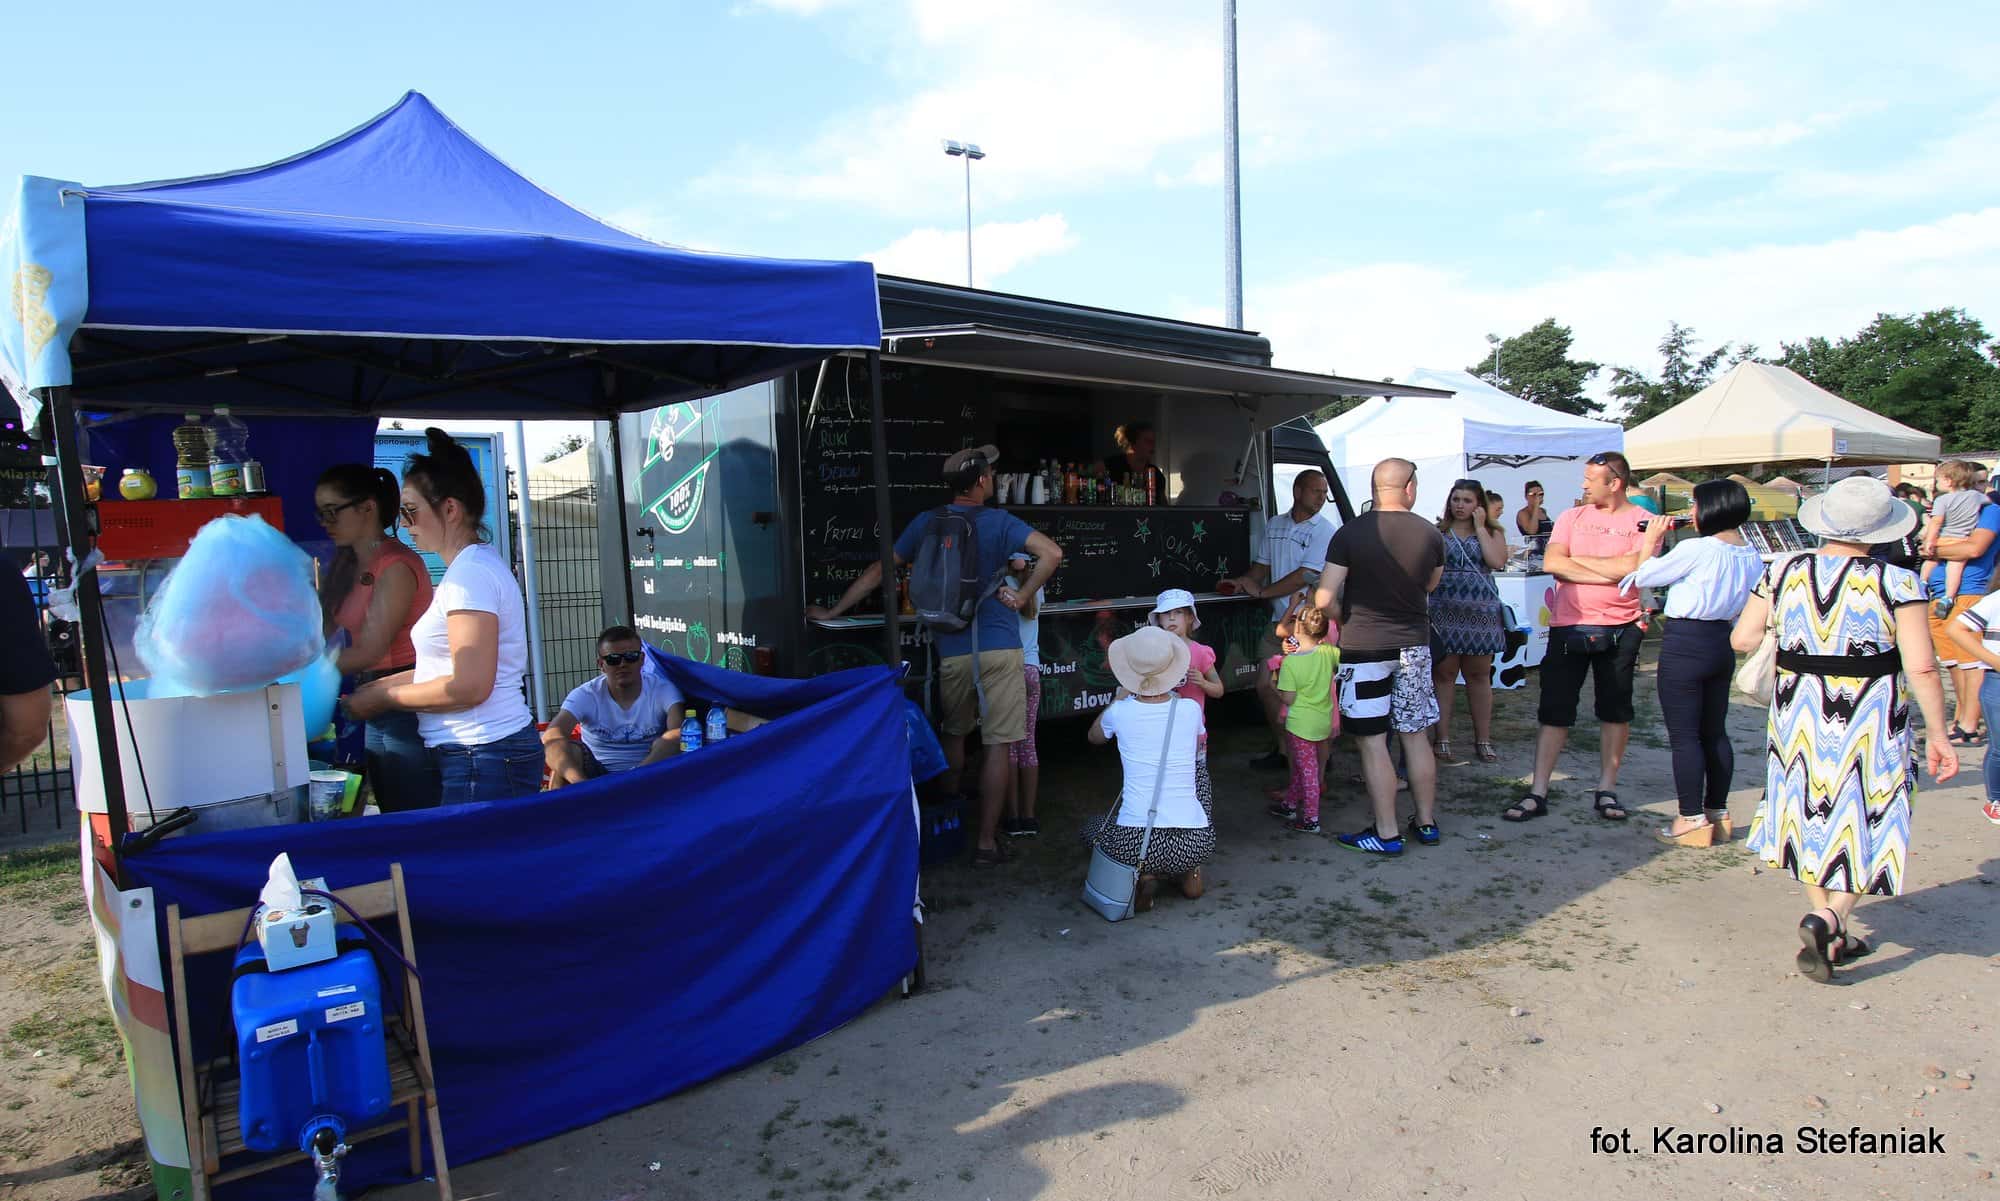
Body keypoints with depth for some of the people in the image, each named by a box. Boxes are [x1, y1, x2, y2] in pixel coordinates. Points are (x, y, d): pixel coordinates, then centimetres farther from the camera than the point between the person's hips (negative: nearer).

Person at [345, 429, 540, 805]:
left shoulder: (472, 572, -13)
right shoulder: (470, 568, 18)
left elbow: (469, 686, -19)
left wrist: (382, 698, -7)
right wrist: (369, 689, 13)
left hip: (484, 758, -9)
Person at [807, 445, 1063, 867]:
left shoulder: (926, 524, 4)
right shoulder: (999, 522, -5)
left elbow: (876, 572, 8)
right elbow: (1052, 553, -19)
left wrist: (831, 612, 16)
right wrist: (1022, 596, -8)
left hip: (952, 653, 3)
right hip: (1000, 648, -3)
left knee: (954, 735, 23)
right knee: (996, 745, 3)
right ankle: (986, 843, 7)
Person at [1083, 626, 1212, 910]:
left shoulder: (1120, 713, -4)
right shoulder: (1190, 709, -1)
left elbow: (1093, 736, 22)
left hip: (1134, 844, -2)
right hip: (1195, 844, 2)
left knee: (1092, 830, 31)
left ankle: (1143, 877, 6)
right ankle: (1189, 874, 18)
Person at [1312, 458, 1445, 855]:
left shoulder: (1350, 533, -13)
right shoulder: (1430, 535, -1)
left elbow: (1323, 599, -16)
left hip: (1364, 647, -4)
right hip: (1413, 645, 4)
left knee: (1373, 742, 2)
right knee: (1416, 736, 15)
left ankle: (1387, 834, 6)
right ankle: (1426, 822, 26)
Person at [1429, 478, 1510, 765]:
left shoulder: (1492, 532, 9)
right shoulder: (1436, 533, 6)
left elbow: (1497, 562, -10)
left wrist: (1480, 527, -6)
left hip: (1481, 612, 1)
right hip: (1444, 612, -1)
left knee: (1479, 676, 9)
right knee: (1444, 676, -1)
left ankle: (1483, 741, 18)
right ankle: (1443, 742, 4)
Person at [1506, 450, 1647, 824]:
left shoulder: (1643, 522, 0)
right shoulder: (1572, 517, 6)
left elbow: (1633, 567, -18)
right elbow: (1552, 564, -9)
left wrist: (1577, 559, -8)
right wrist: (1611, 572, -13)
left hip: (1620, 629, -1)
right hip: (1568, 626, 1)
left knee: (1616, 710, 10)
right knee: (1554, 711, 1)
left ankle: (1606, 789, 23)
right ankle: (1538, 793, 5)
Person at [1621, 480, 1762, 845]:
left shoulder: (1696, 549, -17)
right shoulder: (1752, 556, 6)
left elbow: (1644, 576, -6)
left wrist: (1650, 542, 7)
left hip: (1686, 644, -8)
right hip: (1723, 644, 8)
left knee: (1684, 736, -1)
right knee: (1715, 733, 16)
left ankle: (1693, 821, 2)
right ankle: (1718, 814, 24)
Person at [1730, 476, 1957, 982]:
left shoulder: (1783, 572, -5)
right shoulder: (1897, 583, -13)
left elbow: (1742, 638, 0)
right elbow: (1921, 668, -15)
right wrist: (1937, 734, -5)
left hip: (1799, 719, 3)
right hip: (1870, 723, -3)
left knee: (1812, 818, 17)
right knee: (1862, 823, 9)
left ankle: (1831, 935, 25)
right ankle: (1829, 916, -11)